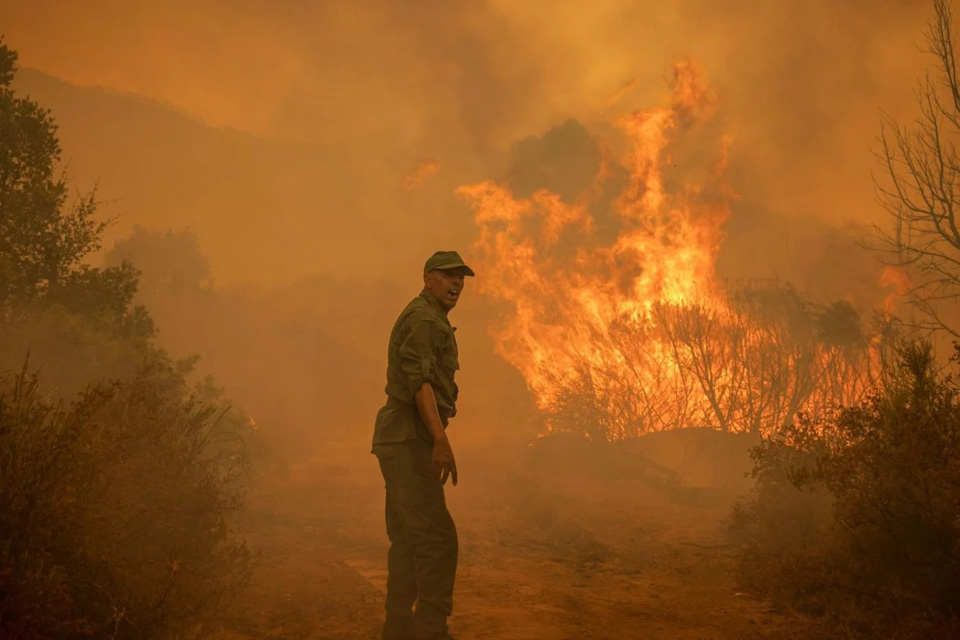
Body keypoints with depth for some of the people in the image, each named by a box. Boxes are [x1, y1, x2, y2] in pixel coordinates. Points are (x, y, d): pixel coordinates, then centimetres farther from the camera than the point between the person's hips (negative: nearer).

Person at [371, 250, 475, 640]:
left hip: (404, 443, 11)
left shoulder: (431, 320, 24)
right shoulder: (423, 317, -9)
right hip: (410, 440, -11)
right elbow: (419, 379, -23)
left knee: (408, 541, 13)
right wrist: (440, 439, -33)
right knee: (436, 538, -14)